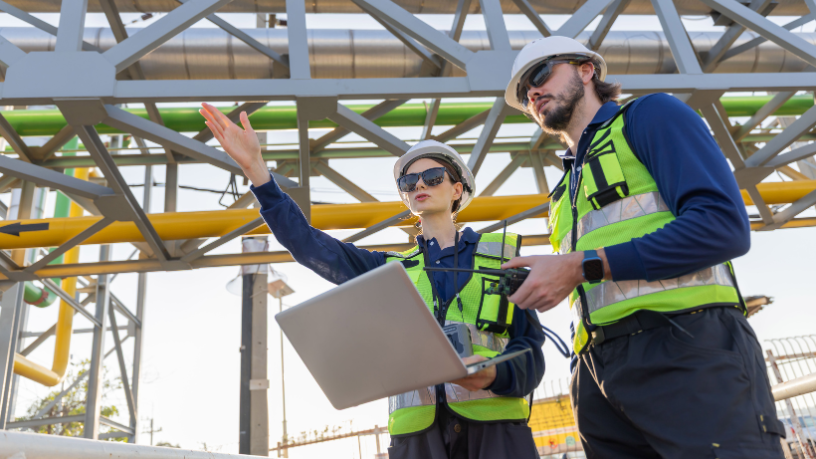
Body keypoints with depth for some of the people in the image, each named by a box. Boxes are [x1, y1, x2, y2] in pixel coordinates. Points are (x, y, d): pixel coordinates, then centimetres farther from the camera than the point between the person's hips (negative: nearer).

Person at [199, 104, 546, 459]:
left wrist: (496, 374, -16)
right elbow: (309, 245, 9)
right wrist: (254, 166, 1)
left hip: (494, 422, -1)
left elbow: (530, 344, 7)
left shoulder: (501, 254, 11)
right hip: (418, 430, 2)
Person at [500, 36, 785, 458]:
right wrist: (581, 382, 10)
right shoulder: (564, 196, 26)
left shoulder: (650, 115, 7)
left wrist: (583, 265, -12)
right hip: (598, 376, 6)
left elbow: (724, 225, -9)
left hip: (689, 349, -6)